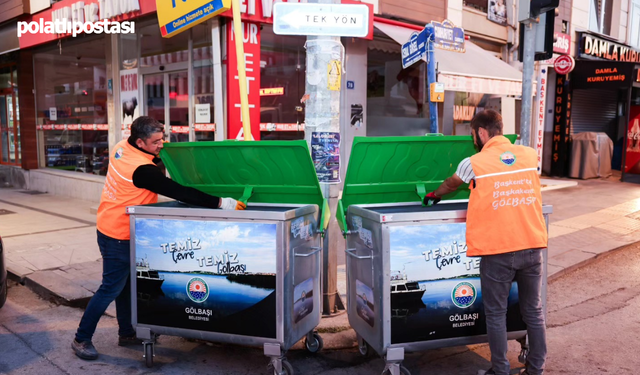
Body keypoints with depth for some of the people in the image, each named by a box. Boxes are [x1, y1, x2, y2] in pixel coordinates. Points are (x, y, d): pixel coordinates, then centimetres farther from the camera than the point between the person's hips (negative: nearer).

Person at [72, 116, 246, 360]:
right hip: (118, 236, -9)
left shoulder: (122, 147, -2)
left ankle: (126, 333, 28)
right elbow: (178, 192, -30)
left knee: (124, 284, 16)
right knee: (111, 288, 1)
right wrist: (220, 203, -30)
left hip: (111, 227, 9)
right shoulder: (142, 170, -28)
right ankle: (81, 339, 14)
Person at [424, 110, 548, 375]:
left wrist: (433, 196, 38)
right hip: (532, 247, 4)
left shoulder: (474, 163, -4)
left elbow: (450, 185, 16)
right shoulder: (530, 155, 6)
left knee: (496, 314, 8)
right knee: (534, 311, 14)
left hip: (497, 251, -4)